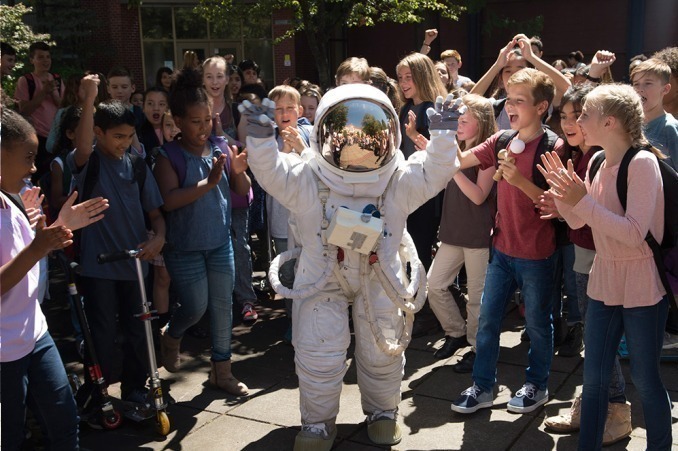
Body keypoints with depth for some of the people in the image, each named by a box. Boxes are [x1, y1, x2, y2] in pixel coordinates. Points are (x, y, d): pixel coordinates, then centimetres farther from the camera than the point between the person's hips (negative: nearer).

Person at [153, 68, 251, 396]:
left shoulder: (221, 148, -1)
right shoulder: (169, 156, -11)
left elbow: (242, 191, 2)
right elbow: (169, 200, -23)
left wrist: (239, 171, -19)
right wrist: (208, 183, -30)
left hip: (220, 242, 4)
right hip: (184, 247, -4)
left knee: (222, 307, 10)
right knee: (196, 307, 2)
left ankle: (221, 371, 25)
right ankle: (170, 338, 37)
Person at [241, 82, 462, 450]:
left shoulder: (400, 180, -9)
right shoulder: (307, 177, -14)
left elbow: (435, 172, -14)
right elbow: (270, 171, -22)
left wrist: (443, 137, -28)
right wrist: (261, 137, -38)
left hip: (380, 274, 2)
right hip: (322, 274, -1)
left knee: (382, 349, 13)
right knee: (318, 353, 1)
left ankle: (382, 412, 38)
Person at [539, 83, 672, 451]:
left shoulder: (642, 162, -18)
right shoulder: (599, 163, 4)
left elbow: (635, 233, -25)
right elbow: (577, 221, 8)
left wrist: (582, 201, -27)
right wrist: (563, 192, -9)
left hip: (641, 287, -6)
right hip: (604, 281, 7)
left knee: (645, 378, 8)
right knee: (594, 377, 13)